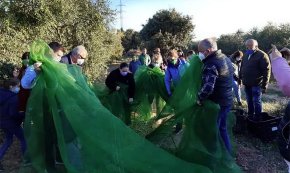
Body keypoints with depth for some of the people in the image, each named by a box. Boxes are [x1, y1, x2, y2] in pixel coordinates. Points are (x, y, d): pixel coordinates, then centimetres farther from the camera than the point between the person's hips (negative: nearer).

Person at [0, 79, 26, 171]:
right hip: (12, 123, -8)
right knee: (23, 139, 9)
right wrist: (24, 115, -15)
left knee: (8, 140, 24)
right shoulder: (13, 98, -25)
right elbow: (13, 113, -27)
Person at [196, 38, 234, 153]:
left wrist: (199, 99, -19)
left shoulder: (211, 64, -24)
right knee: (222, 128, 23)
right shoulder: (225, 58, 8)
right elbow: (232, 74, 22)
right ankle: (227, 153, 37)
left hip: (216, 103, -9)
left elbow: (207, 87, -36)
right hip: (227, 100, 10)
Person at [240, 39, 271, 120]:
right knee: (249, 101, 17)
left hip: (256, 84, -7)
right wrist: (240, 78, 16)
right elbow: (242, 68, 21)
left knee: (256, 101, 2)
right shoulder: (245, 55, 11)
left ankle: (257, 117, 16)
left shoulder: (262, 55, -11)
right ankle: (250, 115, 31)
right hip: (247, 83, 7)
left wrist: (264, 85, -17)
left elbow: (266, 71, -14)